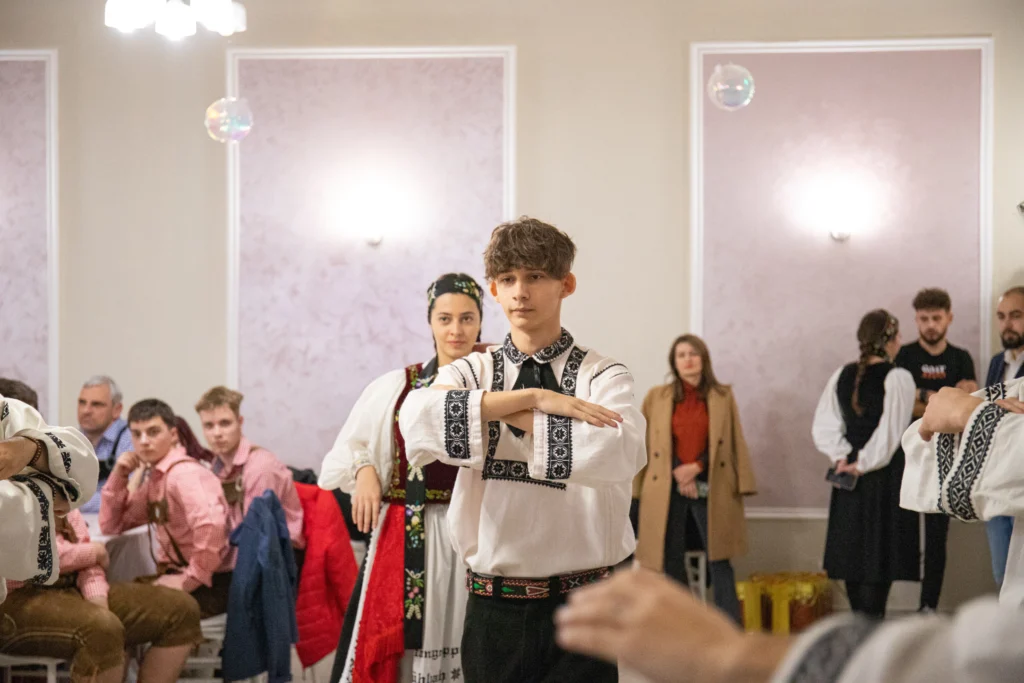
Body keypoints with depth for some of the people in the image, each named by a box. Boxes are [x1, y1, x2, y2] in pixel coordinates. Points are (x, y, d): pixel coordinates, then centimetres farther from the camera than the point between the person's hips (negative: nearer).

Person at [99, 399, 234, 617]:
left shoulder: (184, 473, -17)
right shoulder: (151, 477, 11)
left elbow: (211, 524, -34)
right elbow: (111, 526, 17)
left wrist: (190, 579, -24)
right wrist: (118, 476, 4)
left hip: (212, 583, -8)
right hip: (176, 573, 8)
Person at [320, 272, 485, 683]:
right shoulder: (396, 387, 5)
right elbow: (352, 448, 14)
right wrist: (364, 470, -4)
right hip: (403, 538, 1)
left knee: (466, 648, 3)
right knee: (389, 648, 3)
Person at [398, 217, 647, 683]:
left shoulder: (602, 377, -1)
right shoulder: (471, 372, 6)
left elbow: (620, 452, -23)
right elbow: (417, 421, -16)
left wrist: (499, 411, -15)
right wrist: (534, 398, -19)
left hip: (579, 608, -2)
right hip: (493, 607, 2)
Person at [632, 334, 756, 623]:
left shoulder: (723, 397, 7)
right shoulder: (656, 397, 7)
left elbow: (735, 444, 4)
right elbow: (645, 445, 5)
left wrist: (696, 467, -8)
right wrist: (677, 472, -7)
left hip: (710, 490, -1)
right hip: (667, 489, 1)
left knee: (719, 562, -4)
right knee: (671, 563, 4)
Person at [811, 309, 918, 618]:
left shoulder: (841, 377, 5)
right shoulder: (898, 378, -12)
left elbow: (823, 427, 3)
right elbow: (890, 432, -16)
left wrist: (842, 457, 0)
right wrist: (864, 463, -8)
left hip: (850, 479, 5)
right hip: (887, 476, -5)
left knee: (853, 549, 11)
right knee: (880, 553, -2)